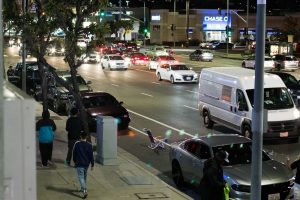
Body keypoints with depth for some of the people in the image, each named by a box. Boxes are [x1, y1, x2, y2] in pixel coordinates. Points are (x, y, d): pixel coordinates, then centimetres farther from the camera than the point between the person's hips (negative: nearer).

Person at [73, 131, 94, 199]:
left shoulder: (77, 144, -9)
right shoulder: (89, 145, -7)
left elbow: (74, 153, 2)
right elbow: (91, 156, -4)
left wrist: (74, 161, 19)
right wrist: (92, 164, 5)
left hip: (79, 164, -3)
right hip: (86, 164, 3)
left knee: (81, 177, -6)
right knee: (84, 176, 22)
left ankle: (84, 191, -20)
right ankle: (83, 188, 36)